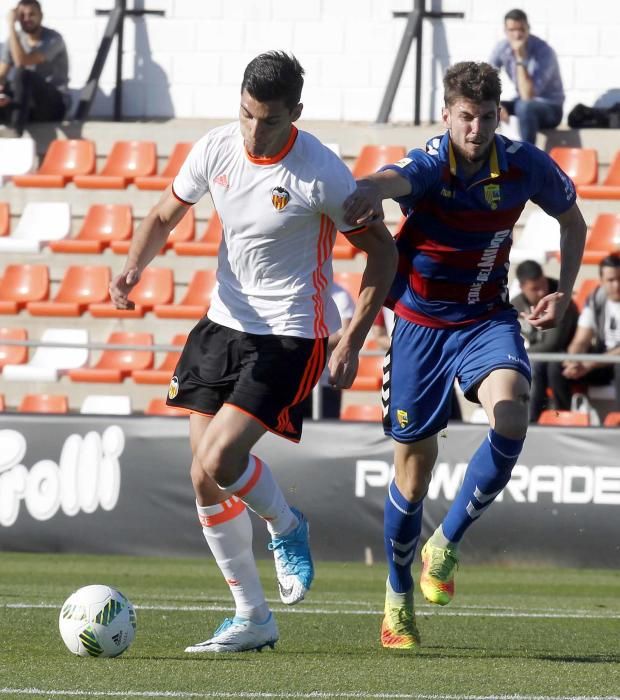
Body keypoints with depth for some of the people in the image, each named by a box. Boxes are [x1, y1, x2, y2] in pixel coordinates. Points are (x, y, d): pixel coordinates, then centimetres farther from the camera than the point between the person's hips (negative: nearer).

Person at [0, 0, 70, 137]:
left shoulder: (53, 39, -14)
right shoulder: (17, 39, 5)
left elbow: (21, 61, -28)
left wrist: (11, 26, -24)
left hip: (54, 103, -5)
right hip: (27, 104, 5)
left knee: (22, 73, -35)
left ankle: (17, 123, -34)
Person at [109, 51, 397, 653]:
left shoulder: (321, 174, -18)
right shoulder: (216, 149, -4)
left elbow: (381, 252, -8)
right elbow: (165, 214, 11)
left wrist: (352, 344, -13)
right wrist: (133, 267, -9)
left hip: (291, 333, -6)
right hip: (224, 323, 6)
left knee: (220, 458, -22)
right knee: (204, 482, 3)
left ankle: (286, 528, 11)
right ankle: (252, 618, 16)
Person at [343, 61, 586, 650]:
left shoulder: (524, 167, -11)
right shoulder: (428, 165, -21)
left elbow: (572, 222, 10)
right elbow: (388, 182, -47)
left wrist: (563, 292, -4)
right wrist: (366, 197, -71)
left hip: (487, 319, 2)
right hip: (420, 322, -2)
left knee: (511, 418, -28)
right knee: (414, 464, 5)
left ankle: (444, 546, -7)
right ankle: (397, 597, 28)